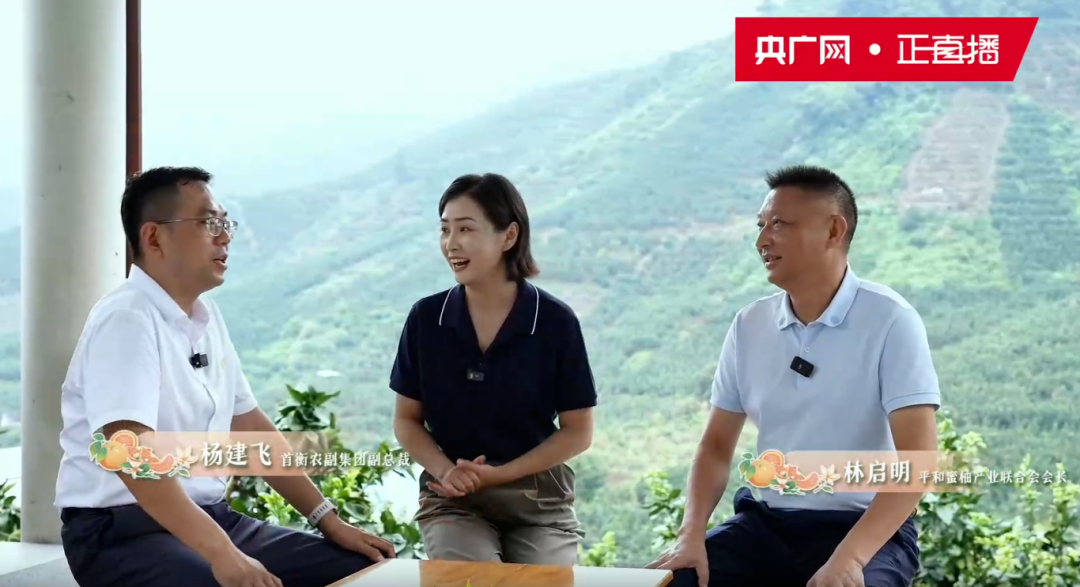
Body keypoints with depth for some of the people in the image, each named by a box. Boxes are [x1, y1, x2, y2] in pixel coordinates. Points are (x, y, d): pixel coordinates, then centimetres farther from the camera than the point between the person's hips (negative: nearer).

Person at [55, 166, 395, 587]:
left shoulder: (205, 315, 10)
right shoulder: (126, 320, -16)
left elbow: (249, 427, 16)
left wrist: (328, 520, 11)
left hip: (208, 517, 9)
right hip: (124, 528, -9)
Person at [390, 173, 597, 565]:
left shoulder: (555, 322, -7)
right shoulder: (426, 319, -2)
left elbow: (578, 432, -2)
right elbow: (406, 420, 6)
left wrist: (497, 474, -13)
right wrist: (445, 471, -14)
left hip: (538, 499, 0)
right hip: (453, 500, 0)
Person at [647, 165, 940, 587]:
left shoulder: (890, 320, -10)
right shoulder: (749, 325, 6)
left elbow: (917, 460, -17)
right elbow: (716, 446, 11)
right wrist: (692, 535, -7)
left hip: (863, 529, -4)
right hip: (764, 523, 5)